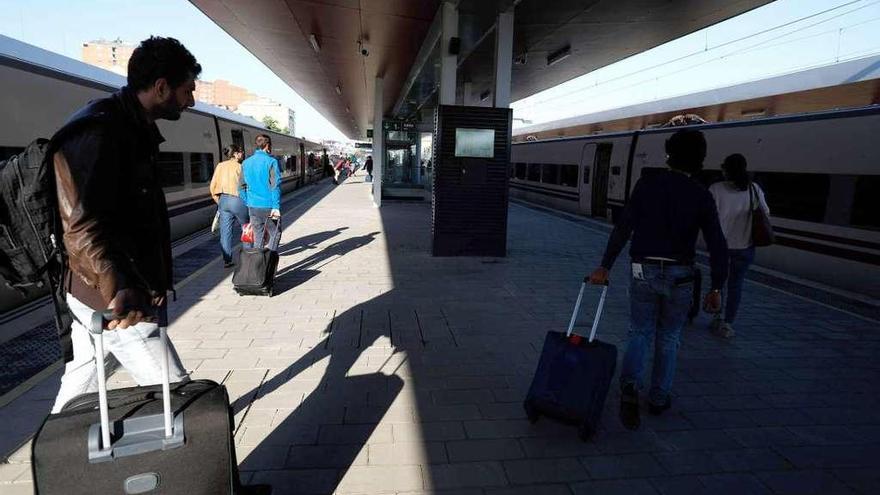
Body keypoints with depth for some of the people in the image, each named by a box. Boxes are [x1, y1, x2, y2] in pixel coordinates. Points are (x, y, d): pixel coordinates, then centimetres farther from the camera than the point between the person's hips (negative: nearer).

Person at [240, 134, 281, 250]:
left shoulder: (246, 163, 10)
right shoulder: (271, 162, -7)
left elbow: (242, 187, 11)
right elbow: (275, 186, -14)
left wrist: (247, 204, 17)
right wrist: (276, 207, -16)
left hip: (253, 206, 5)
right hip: (269, 205, -5)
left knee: (257, 235, 13)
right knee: (274, 233, 8)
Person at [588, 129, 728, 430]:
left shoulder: (647, 185, -3)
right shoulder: (701, 196, -3)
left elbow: (623, 228, -7)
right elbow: (717, 245, -5)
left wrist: (605, 266, -4)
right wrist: (716, 289, 2)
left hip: (644, 272, 0)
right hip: (679, 276, 0)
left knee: (640, 334, 12)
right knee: (668, 338, 17)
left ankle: (630, 387, -12)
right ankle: (658, 399, 28)